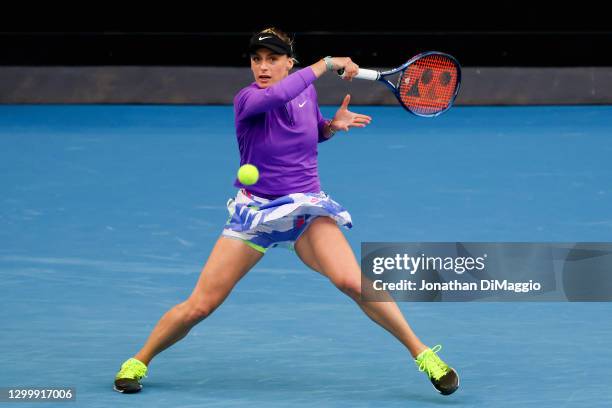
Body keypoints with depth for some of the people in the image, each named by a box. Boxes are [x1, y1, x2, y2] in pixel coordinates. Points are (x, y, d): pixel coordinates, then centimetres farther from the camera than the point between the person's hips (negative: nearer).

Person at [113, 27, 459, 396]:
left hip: (308, 209, 2)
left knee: (352, 281, -24)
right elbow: (277, 96, -39)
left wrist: (333, 125, 0)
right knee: (198, 307, -4)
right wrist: (326, 64, -29)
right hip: (256, 212, -2)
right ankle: (138, 363, 19)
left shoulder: (306, 90, 1)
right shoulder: (247, 100, -14)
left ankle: (423, 354, -15)